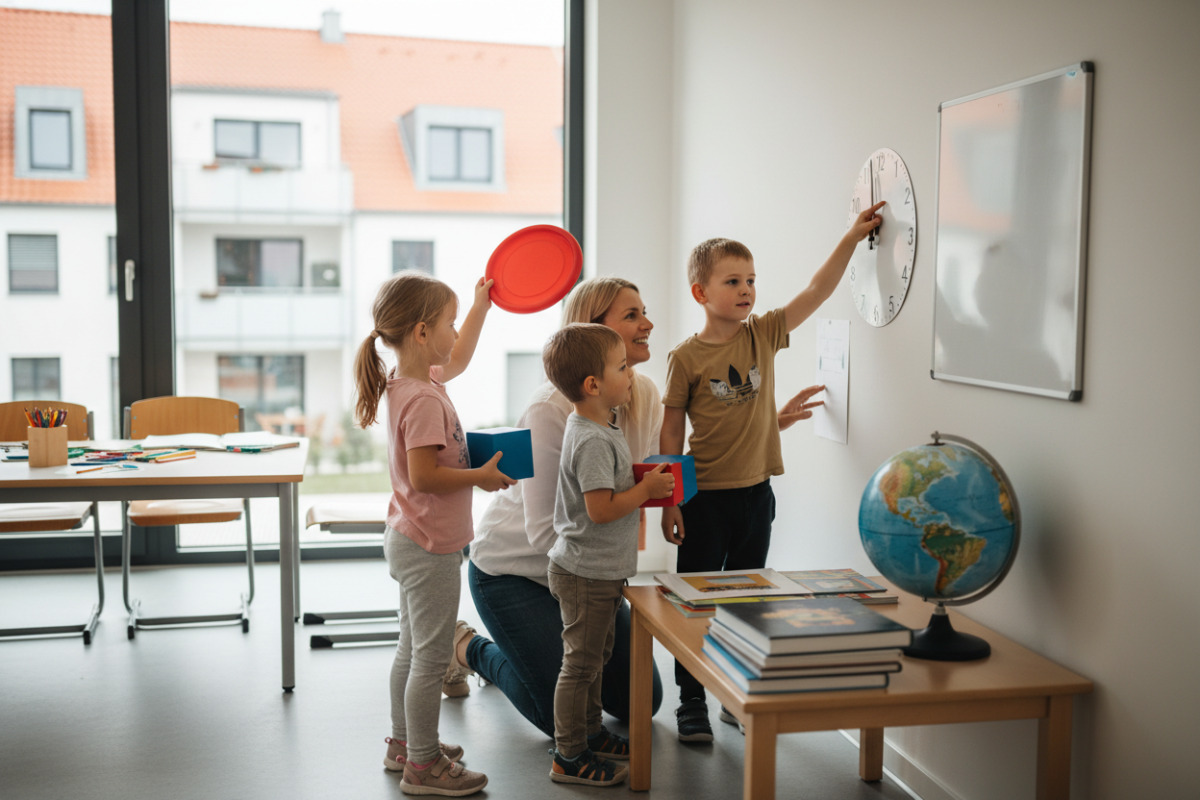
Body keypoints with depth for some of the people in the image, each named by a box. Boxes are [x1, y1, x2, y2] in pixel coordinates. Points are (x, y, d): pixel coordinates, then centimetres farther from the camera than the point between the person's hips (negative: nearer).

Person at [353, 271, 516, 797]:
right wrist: (481, 477, -17)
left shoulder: (413, 382, 6)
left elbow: (457, 360, 26)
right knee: (431, 657, 0)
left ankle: (404, 744, 35)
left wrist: (481, 306, 28)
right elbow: (424, 477, -29)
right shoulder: (424, 401, -24)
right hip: (431, 548, -11)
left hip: (412, 541, 11)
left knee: (413, 648, 21)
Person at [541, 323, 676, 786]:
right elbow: (601, 509, -28)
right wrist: (646, 490, -17)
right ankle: (569, 758, 10)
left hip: (601, 572, 11)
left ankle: (589, 732, 37)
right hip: (586, 574, -10)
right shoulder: (593, 441, -24)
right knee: (580, 664, 0)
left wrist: (640, 481, 6)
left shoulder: (595, 429, 8)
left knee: (596, 657, 22)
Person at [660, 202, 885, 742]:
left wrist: (851, 239, -13)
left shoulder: (763, 334, 2)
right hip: (705, 497, -4)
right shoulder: (686, 357, -8)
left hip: (756, 493, 4)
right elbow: (671, 434, -6)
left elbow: (817, 291, -2)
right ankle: (692, 704, 17)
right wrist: (669, 501, -8)